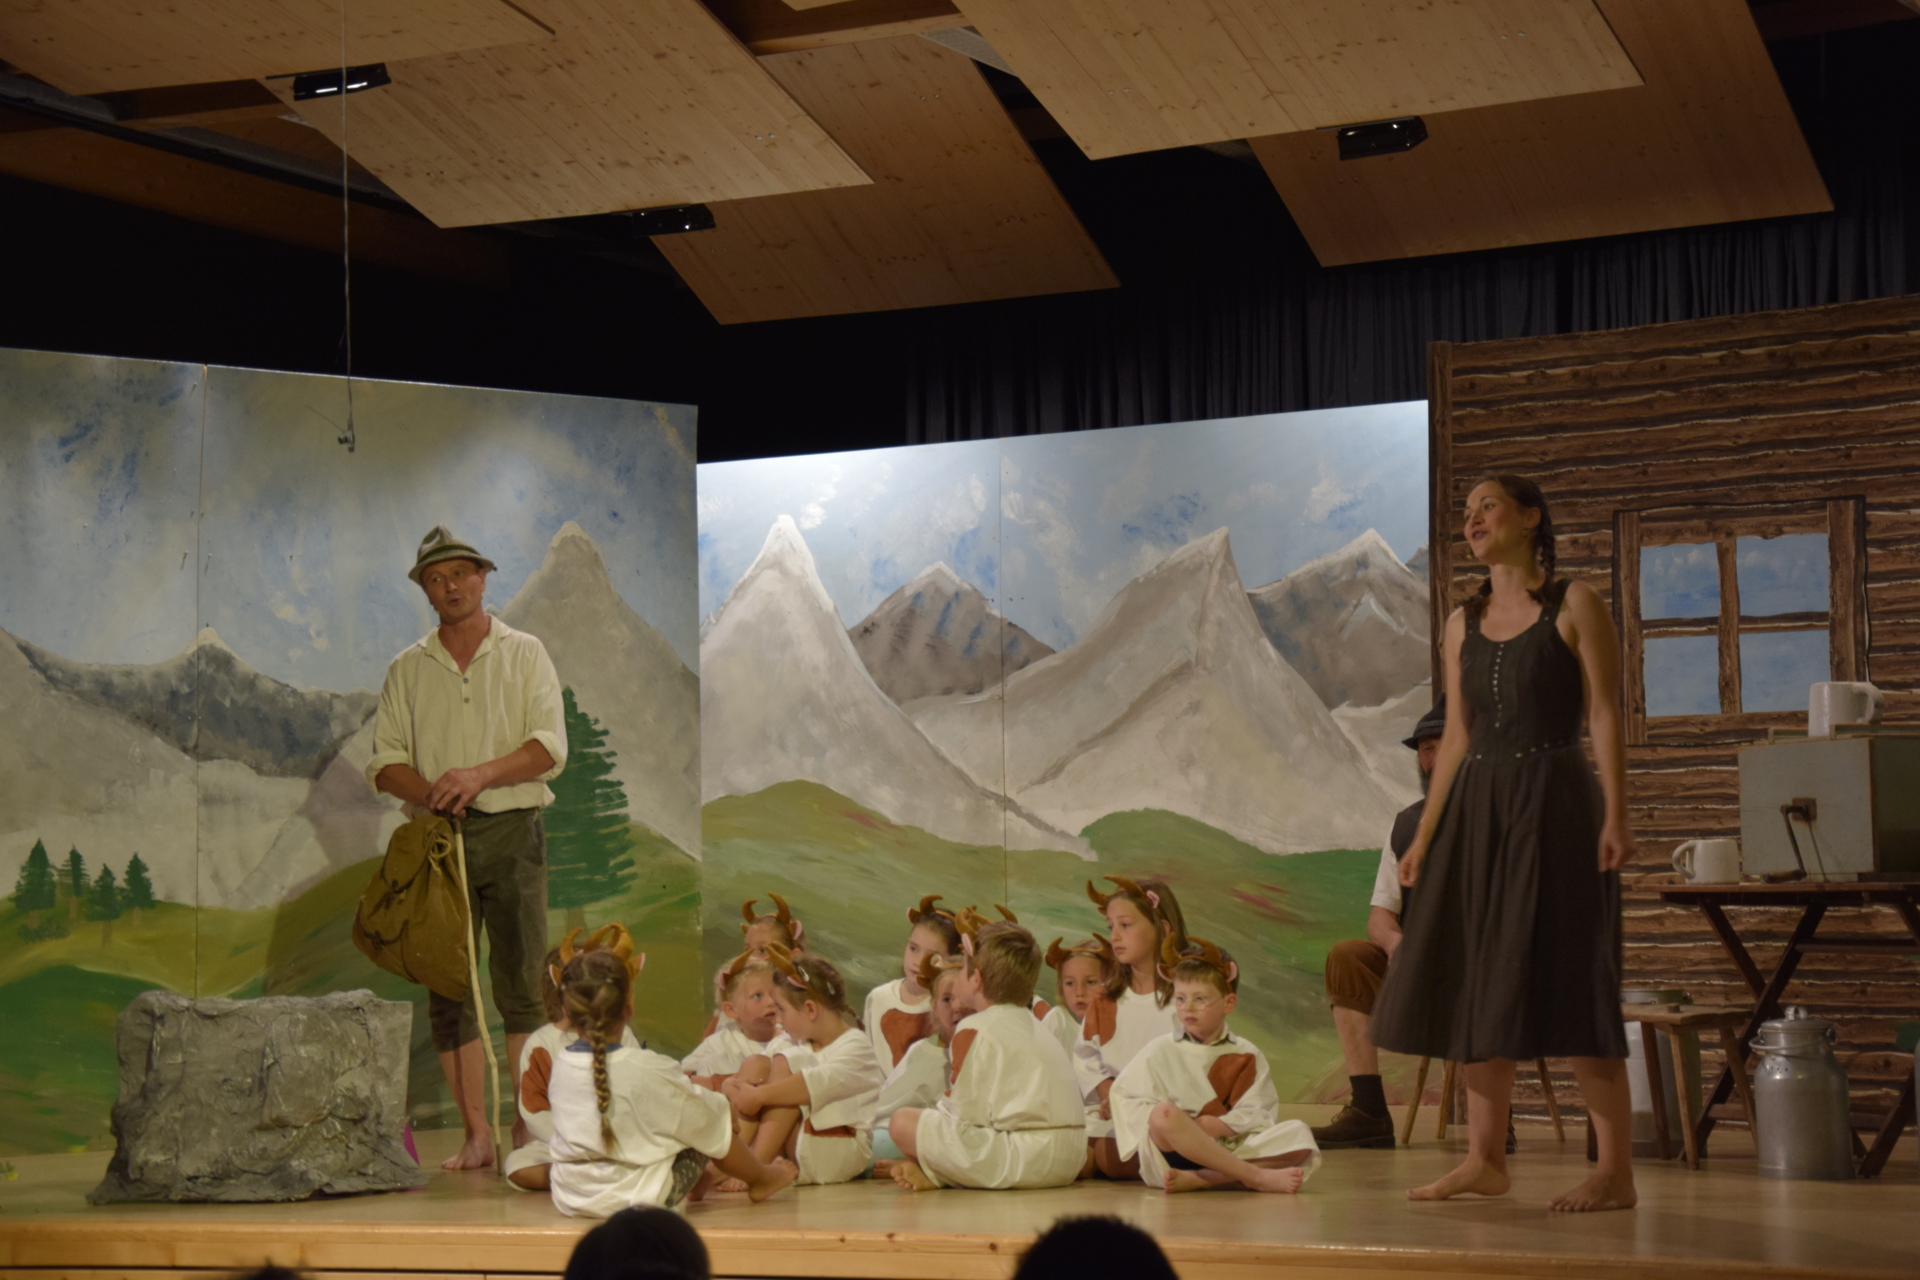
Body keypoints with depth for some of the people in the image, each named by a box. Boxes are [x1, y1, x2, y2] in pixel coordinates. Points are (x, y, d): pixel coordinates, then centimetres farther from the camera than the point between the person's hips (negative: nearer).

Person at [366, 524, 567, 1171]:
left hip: (511, 831, -2)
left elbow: (549, 747, -3)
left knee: (522, 984, -6)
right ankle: (476, 1134, 2)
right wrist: (432, 792, -12)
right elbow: (385, 761, 8)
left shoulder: (524, 655, 8)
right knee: (447, 989, -2)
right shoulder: (406, 669, 13)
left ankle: (529, 1127, -2)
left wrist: (479, 775, -17)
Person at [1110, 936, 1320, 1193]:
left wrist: (1216, 1125, -18)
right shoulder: (1160, 1053, 11)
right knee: (1165, 1114, -34)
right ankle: (1258, 1177, -33)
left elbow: (1258, 1115, 1)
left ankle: (1198, 1180, -34)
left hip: (1231, 1149, 2)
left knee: (1298, 1135, -19)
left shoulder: (1247, 1055, 12)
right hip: (1173, 1153, -2)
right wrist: (1182, 1127, -14)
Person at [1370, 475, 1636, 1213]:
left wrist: (1615, 817, -16)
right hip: (1477, 808, 6)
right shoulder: (1464, 622, 13)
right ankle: (1485, 1160, 13)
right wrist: (1424, 837, 11)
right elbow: (1456, 737, 15)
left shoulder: (1574, 606, -2)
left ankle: (1615, 1172, -6)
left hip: (1554, 803, -6)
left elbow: (1604, 716, -7)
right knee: (1476, 983, 5)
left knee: (1567, 981, -9)